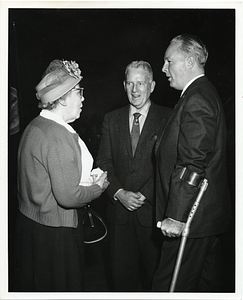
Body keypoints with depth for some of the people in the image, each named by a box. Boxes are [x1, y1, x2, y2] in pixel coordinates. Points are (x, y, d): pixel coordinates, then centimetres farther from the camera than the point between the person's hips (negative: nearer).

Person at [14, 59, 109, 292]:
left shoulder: (34, 126, 5)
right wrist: (97, 187, -9)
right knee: (61, 286, 10)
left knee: (34, 286, 23)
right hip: (54, 233, -9)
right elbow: (68, 196, -27)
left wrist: (86, 178, 5)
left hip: (30, 222, 9)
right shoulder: (60, 136, -25)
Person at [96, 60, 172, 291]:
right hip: (119, 208, 3)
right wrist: (119, 193, -9)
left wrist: (144, 195, -14)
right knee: (122, 272, 12)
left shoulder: (167, 118, -3)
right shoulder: (111, 119, 8)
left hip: (152, 209, -2)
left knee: (154, 273, 12)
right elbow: (103, 162, 4)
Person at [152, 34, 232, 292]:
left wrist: (176, 216, -21)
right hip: (210, 213, 11)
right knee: (205, 282, 20)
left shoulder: (196, 100, -17)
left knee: (169, 287, -3)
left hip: (192, 216, -11)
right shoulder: (206, 93, 16)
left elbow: (192, 164, -23)